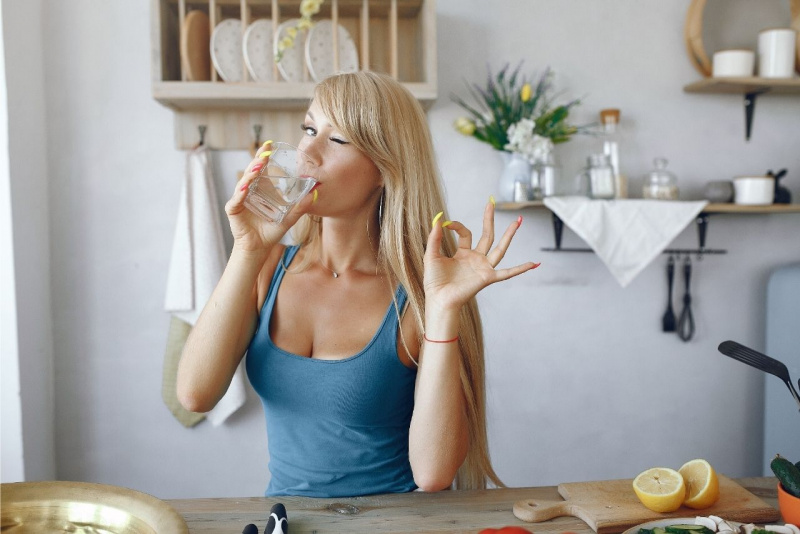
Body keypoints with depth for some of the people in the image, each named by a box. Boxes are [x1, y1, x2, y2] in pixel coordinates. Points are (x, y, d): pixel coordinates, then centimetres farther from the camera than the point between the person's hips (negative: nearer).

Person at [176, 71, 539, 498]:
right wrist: (248, 251, -17)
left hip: (391, 521, -3)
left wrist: (443, 309, -25)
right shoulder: (272, 268, -2)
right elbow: (196, 394, -13)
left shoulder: (417, 291, -13)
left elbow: (432, 473, -19)